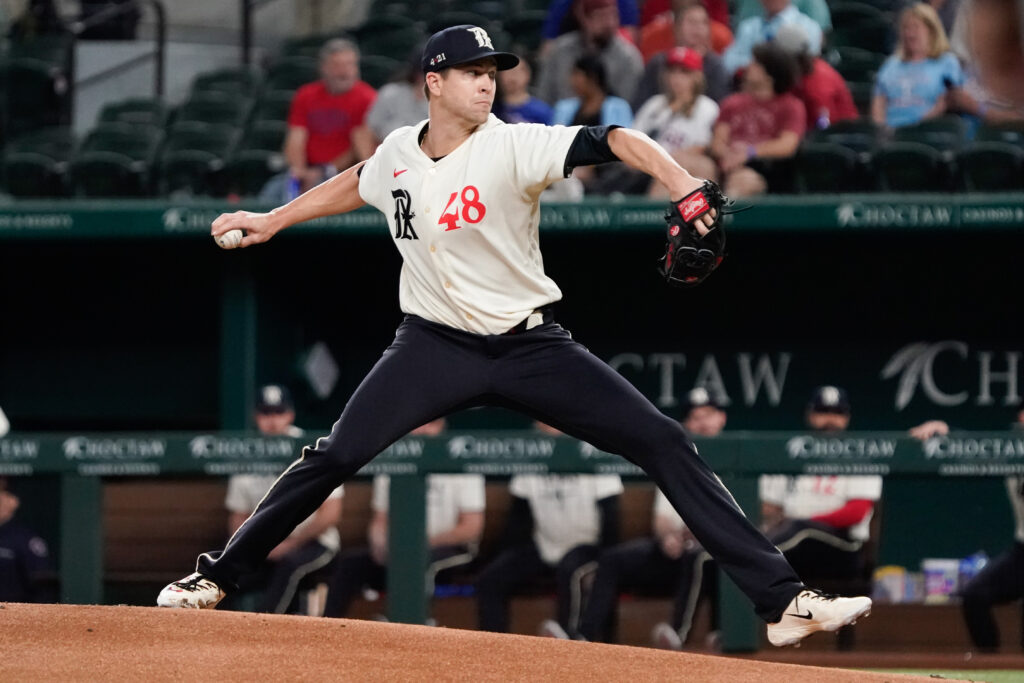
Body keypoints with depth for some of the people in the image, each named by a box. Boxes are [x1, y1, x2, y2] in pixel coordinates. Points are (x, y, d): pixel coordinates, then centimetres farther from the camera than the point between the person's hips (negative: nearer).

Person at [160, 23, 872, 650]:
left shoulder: (513, 147, -16)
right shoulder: (397, 153, -1)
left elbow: (616, 142, -31)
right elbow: (356, 184, 24)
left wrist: (686, 188, -48)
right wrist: (272, 220, 29)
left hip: (531, 347, -2)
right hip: (437, 344, 2)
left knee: (666, 445, -13)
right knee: (335, 456, -11)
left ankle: (783, 600, -13)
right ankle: (213, 579, 7)